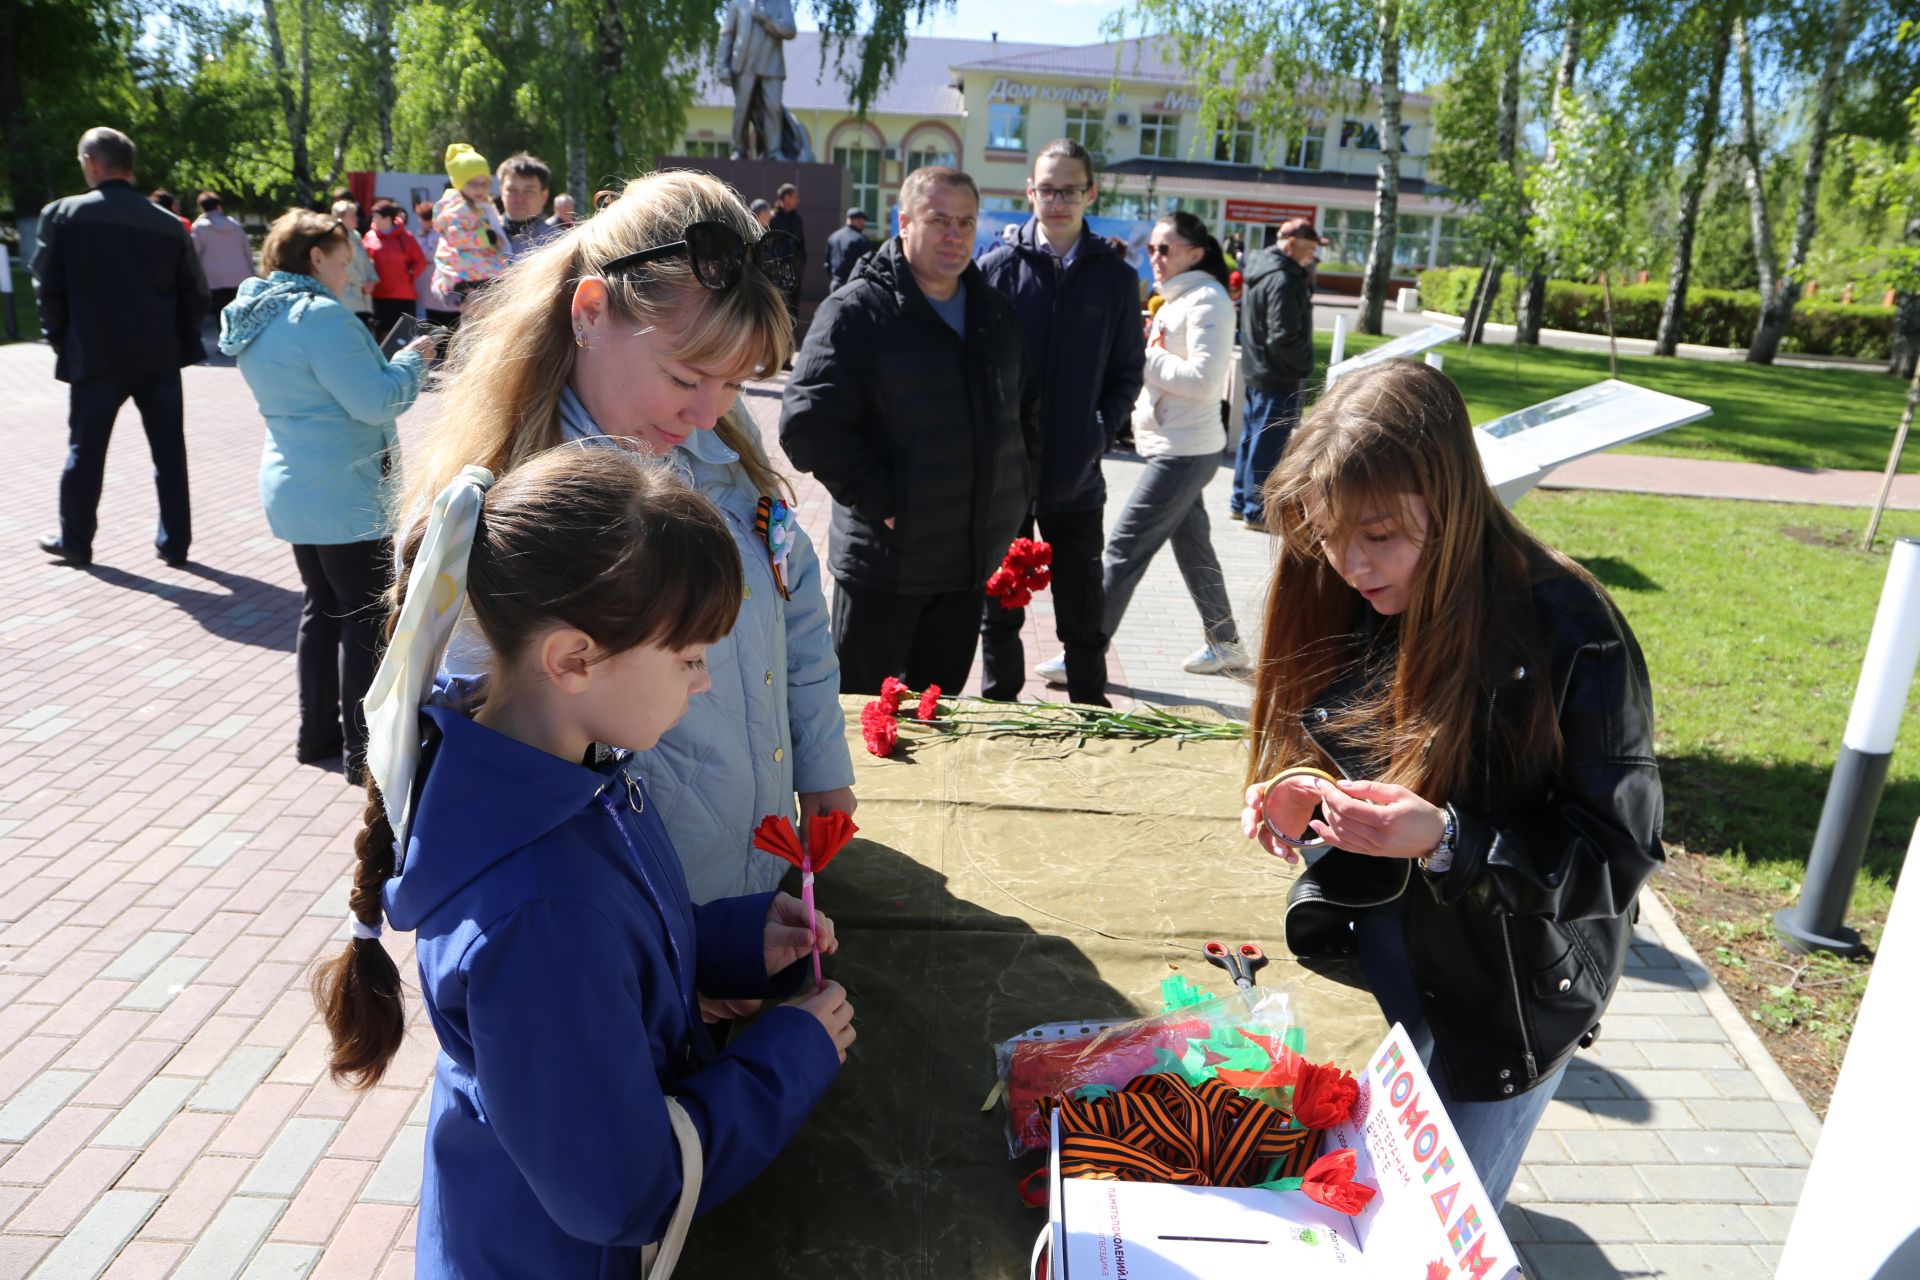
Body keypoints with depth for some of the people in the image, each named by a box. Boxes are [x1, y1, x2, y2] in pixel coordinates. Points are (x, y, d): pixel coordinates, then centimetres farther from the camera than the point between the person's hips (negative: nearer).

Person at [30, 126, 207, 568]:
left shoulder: (63, 215, -5)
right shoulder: (169, 224, 0)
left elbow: (47, 289, -4)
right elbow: (195, 294, 1)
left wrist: (61, 342, 8)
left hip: (96, 356, -1)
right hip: (160, 356, 1)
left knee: (85, 452, 12)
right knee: (169, 452, 7)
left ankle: (75, 541, 24)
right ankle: (174, 542, 11)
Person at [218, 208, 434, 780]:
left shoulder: (256, 319, 12)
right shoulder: (319, 315, -18)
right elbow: (375, 402, -20)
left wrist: (388, 361, 15)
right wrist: (413, 358, -4)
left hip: (292, 488, 9)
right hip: (344, 495, -9)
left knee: (321, 607, 18)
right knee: (366, 616, -1)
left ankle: (316, 732, 27)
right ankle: (362, 748, 4)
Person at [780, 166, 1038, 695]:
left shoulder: (996, 314, 12)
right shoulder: (857, 311, -10)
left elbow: (1028, 411, 23)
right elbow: (807, 423, -18)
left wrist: (1019, 489, 10)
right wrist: (883, 500, -20)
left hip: (971, 564, 6)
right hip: (884, 561, -6)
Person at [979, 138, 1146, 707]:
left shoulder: (1116, 277, 3)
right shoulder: (997, 265, -1)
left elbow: (1128, 372, 7)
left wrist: (1100, 432, -6)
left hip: (1077, 477, 1)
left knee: (1083, 617, 11)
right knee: (1000, 611, 13)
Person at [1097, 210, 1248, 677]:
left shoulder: (1206, 301, -13)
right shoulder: (1174, 300, 15)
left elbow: (1203, 379, -21)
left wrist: (1143, 358, -18)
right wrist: (1141, 353, 3)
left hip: (1184, 451, -10)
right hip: (1173, 446, 10)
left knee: (1124, 548, -9)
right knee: (1192, 547, 16)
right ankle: (1225, 644, 28)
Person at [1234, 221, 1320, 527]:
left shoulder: (1261, 271, 13)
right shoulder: (1283, 280, -18)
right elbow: (1284, 337, -22)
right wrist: (1304, 367, -10)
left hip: (1256, 372, 10)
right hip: (1279, 377, -10)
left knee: (1252, 438, 17)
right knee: (1269, 444, -3)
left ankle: (1241, 502, 26)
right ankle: (1257, 511, 3)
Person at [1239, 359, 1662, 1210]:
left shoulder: (1568, 638, -25)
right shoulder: (1352, 604, -7)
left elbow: (1616, 856, -20)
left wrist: (1446, 841, -34)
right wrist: (1303, 795, -14)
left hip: (1500, 1002, -5)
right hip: (1356, 947, 5)